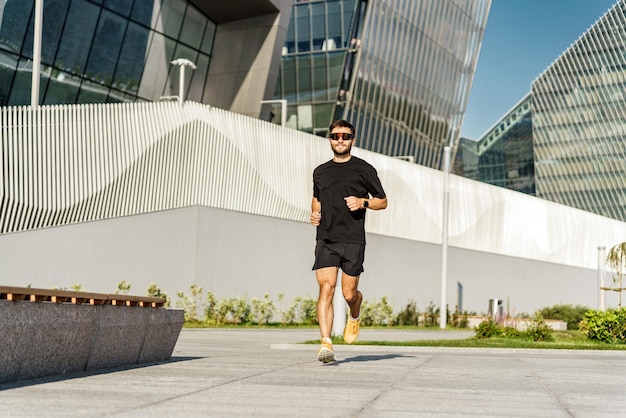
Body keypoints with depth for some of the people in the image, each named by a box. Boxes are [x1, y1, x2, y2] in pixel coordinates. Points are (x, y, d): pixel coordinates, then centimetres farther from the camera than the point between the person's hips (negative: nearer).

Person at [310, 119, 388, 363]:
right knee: (326, 288, -12)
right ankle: (326, 344, -13)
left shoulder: (364, 169, 5)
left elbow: (383, 201, 8)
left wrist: (362, 202, -11)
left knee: (349, 293, 1)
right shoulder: (320, 172, 15)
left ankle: (354, 317, 38)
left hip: (353, 240, -2)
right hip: (325, 240, 2)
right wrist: (314, 213, 10)